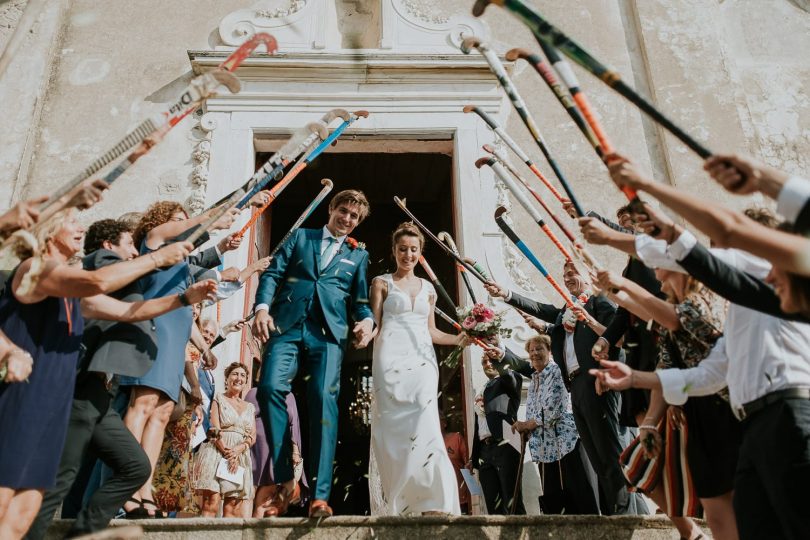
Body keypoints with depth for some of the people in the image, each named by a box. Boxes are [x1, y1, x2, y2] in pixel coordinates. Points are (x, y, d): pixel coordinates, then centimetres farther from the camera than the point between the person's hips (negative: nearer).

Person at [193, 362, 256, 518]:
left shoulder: (250, 407, 21)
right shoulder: (218, 399, 10)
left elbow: (252, 436, 10)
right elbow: (215, 430, -2)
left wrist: (238, 450, -10)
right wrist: (228, 454, -14)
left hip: (241, 456, 4)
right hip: (217, 451, -4)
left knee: (233, 506, -5)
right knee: (211, 503, -16)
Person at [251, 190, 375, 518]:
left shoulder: (358, 255, 23)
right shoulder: (300, 237, 21)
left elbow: (361, 299, 18)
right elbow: (273, 273, 12)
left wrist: (367, 321, -5)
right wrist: (262, 307, -7)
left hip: (329, 332, 0)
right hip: (287, 325, 0)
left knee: (324, 400, -17)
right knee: (271, 387, -21)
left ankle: (320, 495, -16)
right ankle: (285, 483, -10)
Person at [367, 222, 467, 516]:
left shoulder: (428, 288, 20)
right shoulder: (382, 282, 9)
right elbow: (375, 324, 3)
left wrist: (458, 339, 10)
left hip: (422, 362, 3)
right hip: (391, 361, -2)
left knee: (424, 428, -12)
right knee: (395, 429, -7)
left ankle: (433, 505, -16)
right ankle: (393, 506, -2)